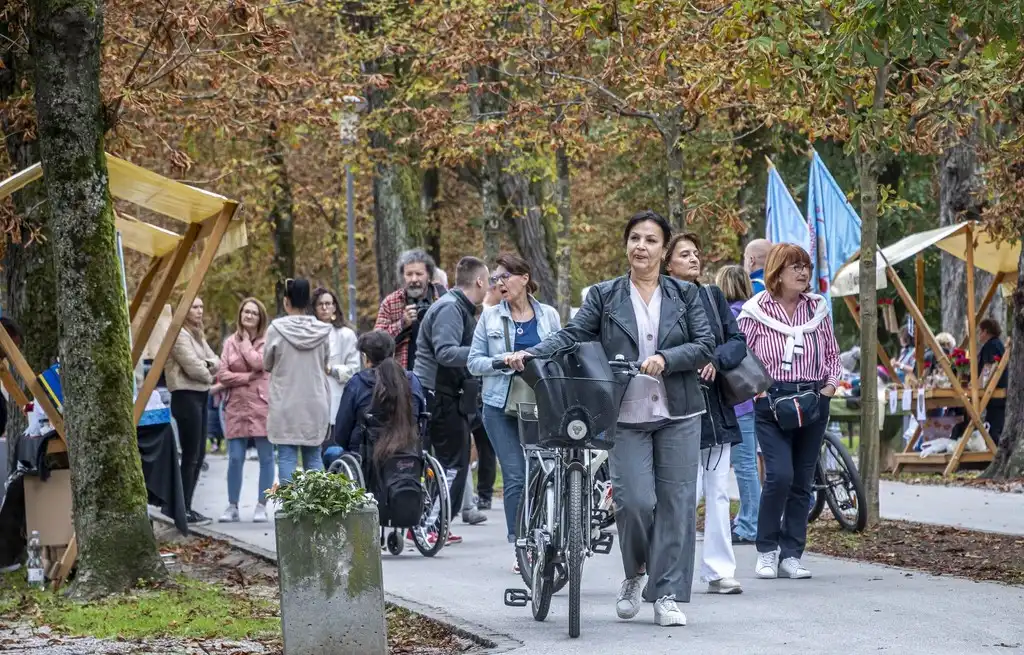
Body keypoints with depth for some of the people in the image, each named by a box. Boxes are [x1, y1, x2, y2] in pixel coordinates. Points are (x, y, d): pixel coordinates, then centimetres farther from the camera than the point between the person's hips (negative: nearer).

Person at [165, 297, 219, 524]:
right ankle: (184, 510, -6)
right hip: (186, 396, -10)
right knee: (191, 455, -9)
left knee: (199, 454, 11)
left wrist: (210, 364, -9)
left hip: (201, 396, 10)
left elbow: (216, 361, 13)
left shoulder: (197, 335, 19)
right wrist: (210, 376, 0)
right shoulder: (180, 335, -12)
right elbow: (192, 367, -18)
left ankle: (184, 505, 16)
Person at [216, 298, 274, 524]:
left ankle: (261, 506, 7)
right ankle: (232, 506, 10)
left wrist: (246, 343, -2)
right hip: (236, 407, 3)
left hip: (262, 405, -3)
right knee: (235, 458, 3)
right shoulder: (230, 342, 11)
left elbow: (258, 362, -16)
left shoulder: (267, 342, 1)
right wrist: (248, 377, -8)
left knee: (266, 457, 1)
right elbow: (223, 374, 3)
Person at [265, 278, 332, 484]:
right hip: (316, 402, 3)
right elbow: (325, 365, 9)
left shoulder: (276, 329, -9)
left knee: (287, 456, -1)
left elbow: (267, 365, 2)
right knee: (313, 456, 8)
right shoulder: (322, 330, -3)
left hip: (285, 403, -2)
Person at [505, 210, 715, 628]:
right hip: (628, 417, -1)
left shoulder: (685, 295, 8)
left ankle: (667, 595, 4)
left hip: (678, 416, 1)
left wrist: (666, 358, -15)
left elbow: (705, 345, 1)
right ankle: (635, 575, 16)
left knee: (675, 502, -2)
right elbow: (571, 335, -2)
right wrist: (530, 355, -17)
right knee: (634, 500, -12)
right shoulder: (605, 296, 7)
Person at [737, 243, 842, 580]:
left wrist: (831, 384, 2)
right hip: (771, 404, -4)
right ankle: (766, 551, 0)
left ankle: (791, 556, 11)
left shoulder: (817, 309, 7)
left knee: (802, 481, 4)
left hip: (812, 404, 4)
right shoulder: (755, 311, -4)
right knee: (779, 475, -17)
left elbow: (833, 355, 17)